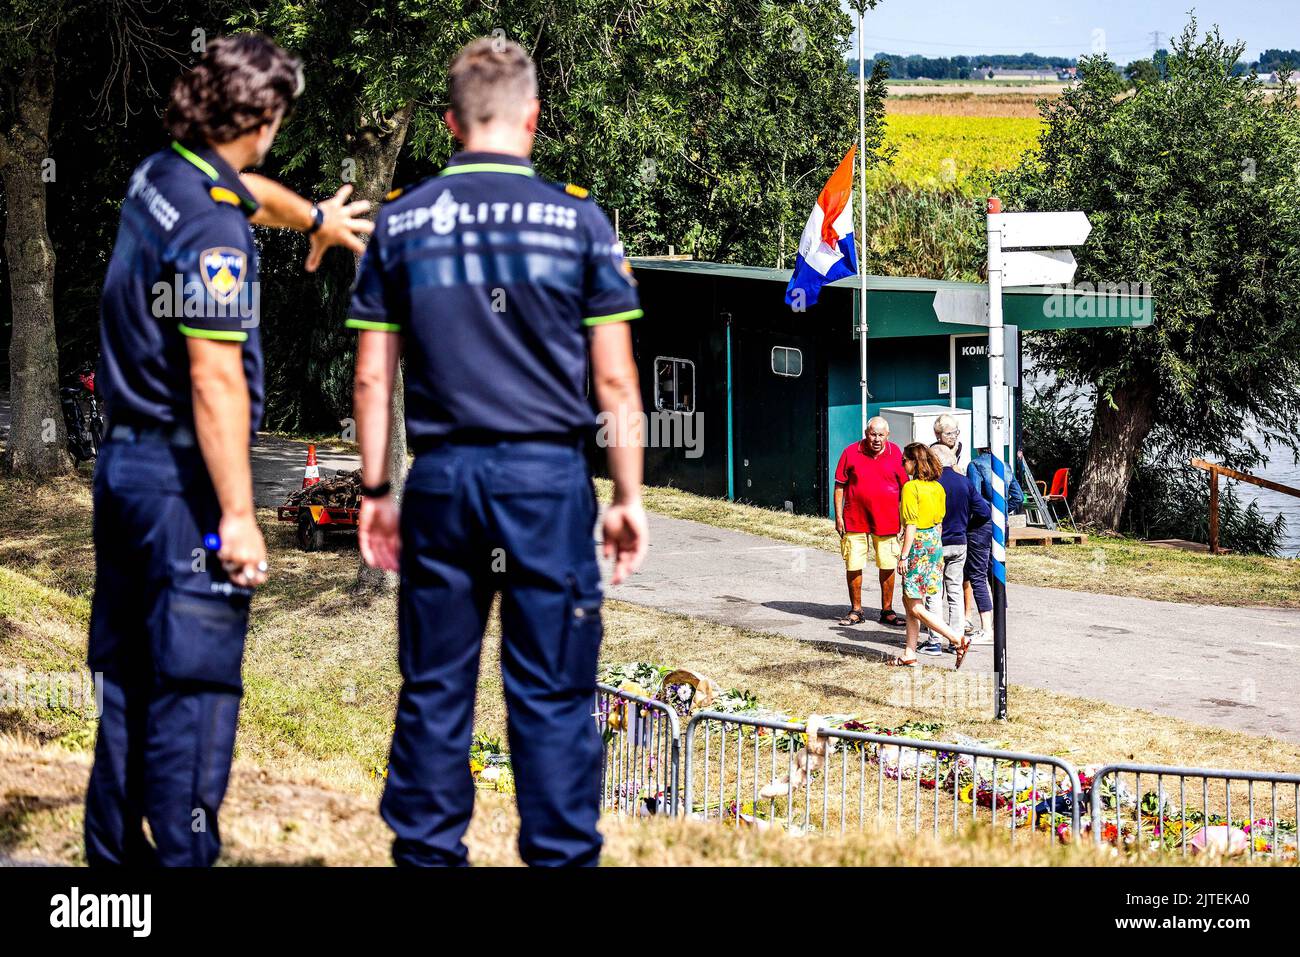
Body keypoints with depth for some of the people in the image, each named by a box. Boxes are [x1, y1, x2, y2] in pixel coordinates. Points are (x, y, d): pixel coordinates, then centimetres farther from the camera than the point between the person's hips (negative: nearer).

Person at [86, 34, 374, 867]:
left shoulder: (157, 177, 9)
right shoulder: (212, 230, -19)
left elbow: (249, 193, 33)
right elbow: (214, 378, -23)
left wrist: (314, 216, 53)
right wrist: (237, 514, -22)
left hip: (123, 459, 9)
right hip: (184, 475, -9)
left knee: (127, 674, 15)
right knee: (194, 681, -6)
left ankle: (115, 847, 21)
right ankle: (181, 851, -6)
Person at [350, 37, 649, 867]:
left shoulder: (402, 223, 5)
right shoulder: (578, 219, -1)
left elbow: (373, 378, 6)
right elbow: (614, 380, -1)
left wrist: (376, 493, 13)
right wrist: (629, 496, 5)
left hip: (441, 479, 2)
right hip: (547, 473, -2)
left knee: (434, 689, 9)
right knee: (552, 694, 2)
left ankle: (427, 852, 15)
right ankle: (560, 851, 5)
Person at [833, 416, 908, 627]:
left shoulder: (895, 454, 1)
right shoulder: (851, 453, -2)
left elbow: (904, 487, 8)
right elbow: (840, 485, 3)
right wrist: (838, 516, -2)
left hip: (886, 521, 0)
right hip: (855, 521, 0)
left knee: (888, 567, 5)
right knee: (853, 566, 3)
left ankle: (887, 610, 17)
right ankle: (856, 610, 16)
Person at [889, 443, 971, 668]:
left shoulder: (911, 487, -15)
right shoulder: (937, 487, 9)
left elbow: (911, 525, -18)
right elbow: (939, 522, 13)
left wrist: (904, 555, -16)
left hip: (918, 544, -9)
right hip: (935, 544, 9)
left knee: (916, 607, -3)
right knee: (909, 600, 15)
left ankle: (958, 640, -10)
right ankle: (910, 654, 17)